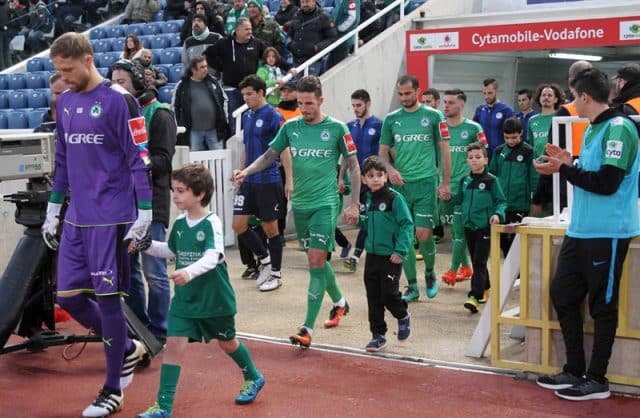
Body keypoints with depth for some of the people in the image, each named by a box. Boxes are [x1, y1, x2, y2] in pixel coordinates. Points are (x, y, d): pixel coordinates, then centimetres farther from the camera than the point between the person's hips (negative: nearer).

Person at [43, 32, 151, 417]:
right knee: (69, 297, 7)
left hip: (110, 218, -7)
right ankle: (127, 349, 28)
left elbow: (140, 159, -11)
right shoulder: (65, 103, 11)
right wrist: (53, 212, 19)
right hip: (76, 219, 7)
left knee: (107, 299, -2)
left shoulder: (118, 100, -10)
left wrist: (144, 214, -15)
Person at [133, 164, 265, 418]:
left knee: (227, 342, 17)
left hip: (214, 299, -4)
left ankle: (253, 378, 44)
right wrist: (147, 246, 6)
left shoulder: (211, 223, -18)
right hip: (184, 299, 4)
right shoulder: (179, 224, 1)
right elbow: (172, 251, 19)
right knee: (174, 344, -8)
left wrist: (189, 272, -47)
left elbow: (212, 257, -32)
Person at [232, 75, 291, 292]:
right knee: (239, 224, 3)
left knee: (270, 227, 2)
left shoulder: (273, 117, -10)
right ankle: (264, 258, 24)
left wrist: (289, 180, -16)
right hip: (248, 180, 7)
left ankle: (276, 273, 16)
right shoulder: (247, 116, 11)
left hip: (268, 180, -7)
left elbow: (284, 150, -12)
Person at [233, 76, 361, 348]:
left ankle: (308, 328, -10)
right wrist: (246, 172, -5)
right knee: (317, 260, 15)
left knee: (316, 261, -12)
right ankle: (339, 302, 40)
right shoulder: (290, 127, 4)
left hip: (325, 204, -5)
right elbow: (269, 155, 12)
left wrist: (354, 204, -4)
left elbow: (353, 166, -1)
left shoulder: (337, 129, -6)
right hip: (300, 203, 5)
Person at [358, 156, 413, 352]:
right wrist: (358, 220, 1)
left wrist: (401, 251, -20)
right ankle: (378, 335, 17)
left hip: (391, 257, -6)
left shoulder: (394, 198, -12)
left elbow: (407, 225, -15)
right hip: (372, 255, 6)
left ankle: (403, 317, 27)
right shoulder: (369, 200, 9)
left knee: (389, 295, -4)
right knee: (373, 297, 7)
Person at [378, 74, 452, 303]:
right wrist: (390, 169, -9)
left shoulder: (433, 116, 1)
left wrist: (446, 183, -1)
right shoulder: (391, 119, 8)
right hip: (400, 184, 3)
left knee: (423, 234, -9)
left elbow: (444, 149, 4)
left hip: (425, 183, -3)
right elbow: (383, 151, 12)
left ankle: (430, 273, 20)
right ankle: (412, 286, 14)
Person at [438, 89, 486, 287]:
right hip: (444, 186, 4)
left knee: (459, 229, -8)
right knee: (454, 229, 11)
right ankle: (466, 267, 24)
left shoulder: (473, 128, -3)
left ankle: (453, 271, -2)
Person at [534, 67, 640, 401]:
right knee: (562, 294, 12)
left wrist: (565, 169, -13)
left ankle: (597, 379, 13)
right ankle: (575, 370, 22)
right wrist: (568, 163, 7)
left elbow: (606, 183, -22)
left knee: (602, 305, 1)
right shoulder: (592, 129, 13)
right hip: (580, 230, 9)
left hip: (607, 233, -9)